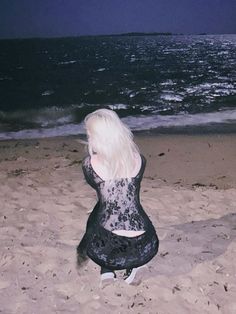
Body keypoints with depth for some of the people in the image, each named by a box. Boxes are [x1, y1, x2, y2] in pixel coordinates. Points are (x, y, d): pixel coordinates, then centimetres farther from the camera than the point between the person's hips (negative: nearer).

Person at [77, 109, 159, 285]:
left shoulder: (90, 163, -5)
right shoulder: (139, 159, 2)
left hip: (106, 251, -2)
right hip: (144, 249, 2)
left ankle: (107, 270, 15)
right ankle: (131, 268, 18)